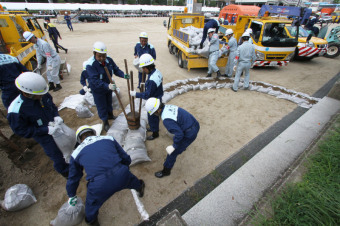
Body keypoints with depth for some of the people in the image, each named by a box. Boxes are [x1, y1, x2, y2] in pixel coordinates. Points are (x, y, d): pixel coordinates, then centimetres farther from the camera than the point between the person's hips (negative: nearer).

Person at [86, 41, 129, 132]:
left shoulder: (108, 59, -14)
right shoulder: (91, 64, -30)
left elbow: (116, 69, -9)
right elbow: (95, 80, -37)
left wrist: (123, 75, -30)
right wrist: (107, 86, -51)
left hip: (108, 85, 6)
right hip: (97, 89, -5)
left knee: (109, 102, 26)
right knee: (102, 106, 8)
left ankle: (110, 115, 53)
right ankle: (105, 124, 27)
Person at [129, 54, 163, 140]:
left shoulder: (152, 80, -36)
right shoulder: (157, 71, -6)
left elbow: (147, 95, -27)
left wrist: (135, 94, -18)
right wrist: (146, 85, 8)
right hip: (157, 99, 9)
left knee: (152, 117, 12)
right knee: (155, 116, 28)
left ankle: (155, 133, 34)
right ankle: (155, 128, 51)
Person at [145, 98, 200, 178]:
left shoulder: (166, 119, -27)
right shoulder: (168, 107, 0)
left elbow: (179, 134, -29)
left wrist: (174, 146, -14)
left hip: (190, 134, -9)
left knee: (173, 152, 6)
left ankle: (166, 171, 26)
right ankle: (182, 146, 72)